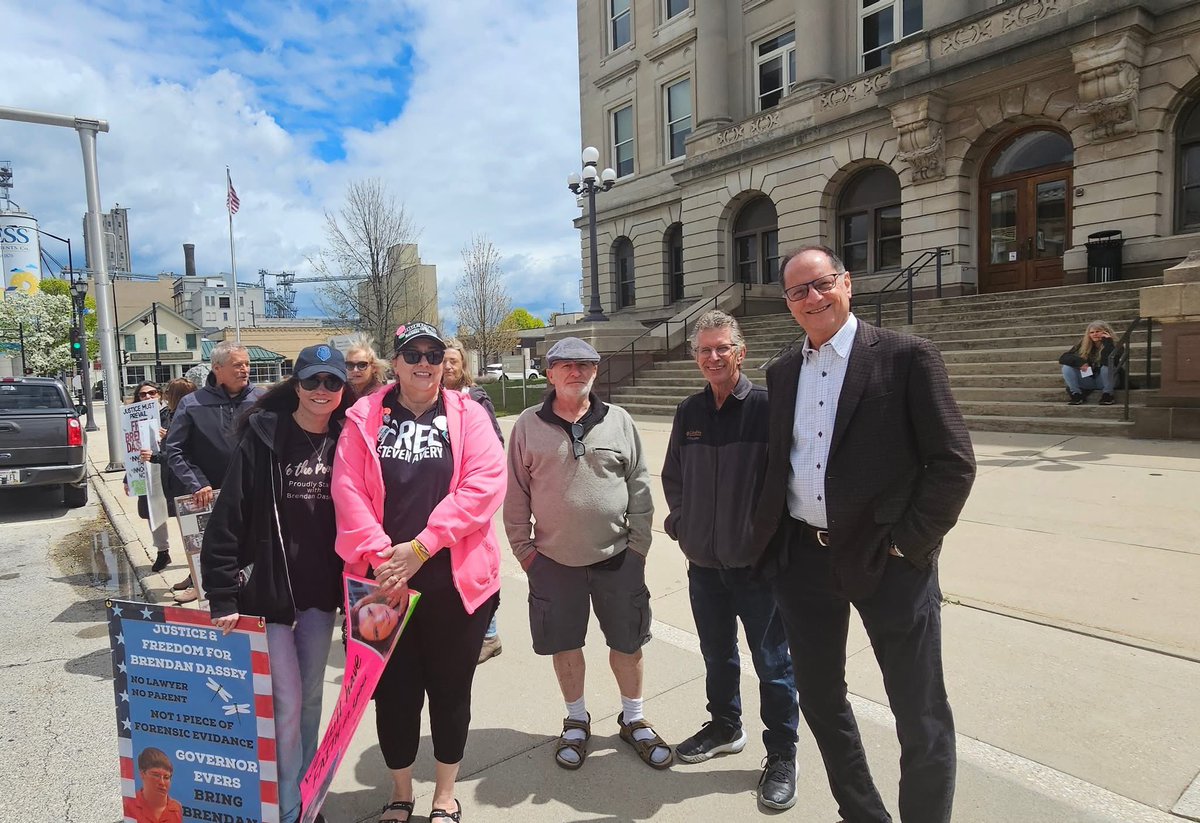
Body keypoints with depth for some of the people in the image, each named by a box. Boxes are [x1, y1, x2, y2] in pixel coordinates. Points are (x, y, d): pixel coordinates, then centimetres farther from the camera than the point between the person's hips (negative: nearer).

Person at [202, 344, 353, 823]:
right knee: (287, 702, 1)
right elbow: (228, 517, -11)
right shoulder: (262, 436, -10)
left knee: (311, 697, 15)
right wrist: (223, 595, -13)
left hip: (321, 591, 4)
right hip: (267, 588, -3)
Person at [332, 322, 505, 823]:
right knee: (394, 690, 13)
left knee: (450, 689, 13)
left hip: (455, 583, -1)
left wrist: (421, 546, -17)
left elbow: (484, 485, -13)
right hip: (383, 582, 1)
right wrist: (381, 557, -15)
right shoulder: (364, 418, 2)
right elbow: (348, 491, -5)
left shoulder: (468, 415, -2)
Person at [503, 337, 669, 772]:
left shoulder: (618, 421, 0)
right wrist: (522, 547, 1)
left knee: (627, 641, 12)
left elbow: (640, 487, 3)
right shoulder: (528, 425, -3)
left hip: (617, 556, 1)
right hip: (553, 558, 0)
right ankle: (576, 721, 37)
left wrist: (638, 543, 1)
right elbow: (515, 493, 2)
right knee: (565, 644, 13)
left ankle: (633, 720, 35)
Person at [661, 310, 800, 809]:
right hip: (704, 562, 5)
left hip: (757, 561, -5)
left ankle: (781, 755, 28)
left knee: (772, 663, 9)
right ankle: (724, 727, 43)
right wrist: (681, 524, 6)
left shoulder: (767, 407, -12)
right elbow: (672, 477, 15)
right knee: (716, 653, 21)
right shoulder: (688, 413, 4)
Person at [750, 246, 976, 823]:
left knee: (921, 720, 6)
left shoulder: (906, 357, -7)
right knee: (818, 695, 18)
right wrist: (769, 540, 6)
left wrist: (908, 544, -12)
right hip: (801, 556, 6)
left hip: (887, 560, -5)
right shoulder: (782, 373, 9)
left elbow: (953, 463, -9)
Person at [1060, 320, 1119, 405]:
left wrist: (1107, 342, -29)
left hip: (1103, 381, -2)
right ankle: (1076, 394, -15)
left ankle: (1107, 394, -16)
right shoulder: (1083, 344, -3)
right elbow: (1063, 358, -11)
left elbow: (1108, 363, -31)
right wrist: (1079, 362, -27)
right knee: (1067, 367, -19)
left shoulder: (1113, 345, -11)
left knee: (1107, 367, -33)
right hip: (1087, 381, 2)